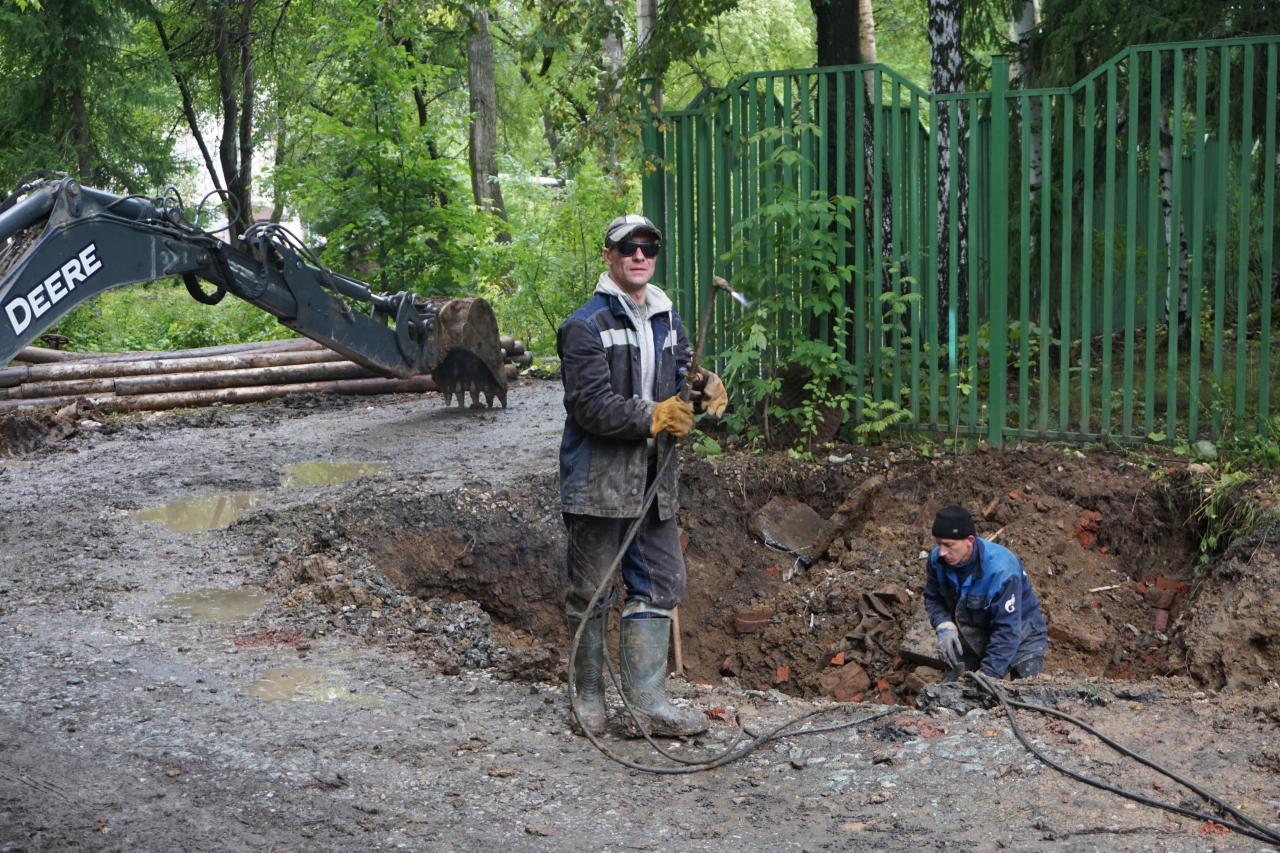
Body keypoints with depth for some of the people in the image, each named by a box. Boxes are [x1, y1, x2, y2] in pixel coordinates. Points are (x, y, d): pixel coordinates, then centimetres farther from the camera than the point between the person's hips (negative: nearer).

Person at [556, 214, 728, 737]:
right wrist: (655, 418, -18)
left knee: (659, 586, 6)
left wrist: (704, 386, -3)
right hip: (598, 481, -7)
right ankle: (589, 695, 19)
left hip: (653, 482, 7)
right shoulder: (586, 326, -10)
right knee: (591, 591, 5)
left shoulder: (667, 320, 13)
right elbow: (591, 405, -19)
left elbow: (681, 376, 20)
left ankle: (647, 704, 11)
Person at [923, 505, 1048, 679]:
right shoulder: (937, 559, -18)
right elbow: (932, 598, 2)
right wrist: (944, 626, -19)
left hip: (1020, 635, -4)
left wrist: (986, 675, -35)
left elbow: (1007, 631, -32)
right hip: (972, 635, 4)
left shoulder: (1001, 569, -34)